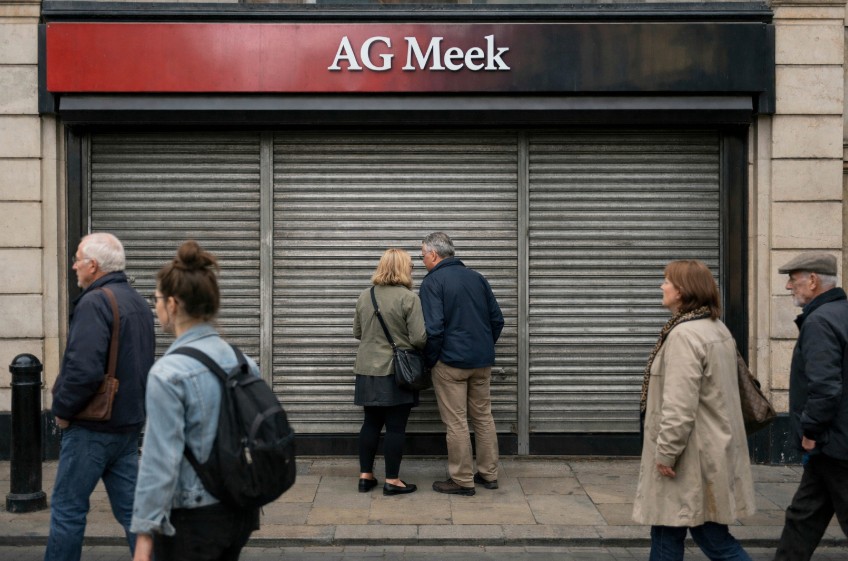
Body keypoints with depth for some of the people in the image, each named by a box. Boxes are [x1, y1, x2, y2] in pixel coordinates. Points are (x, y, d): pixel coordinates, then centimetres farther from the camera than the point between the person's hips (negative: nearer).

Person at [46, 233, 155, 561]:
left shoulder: (95, 303, -16)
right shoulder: (138, 303, 12)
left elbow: (83, 370, -25)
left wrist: (62, 410, -11)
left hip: (93, 428, -8)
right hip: (130, 423, 8)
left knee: (68, 508, 4)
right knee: (131, 507, 11)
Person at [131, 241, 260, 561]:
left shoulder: (168, 373, -17)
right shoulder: (243, 361, 2)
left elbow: (161, 461, -19)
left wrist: (145, 535, -13)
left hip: (191, 521, -6)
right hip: (240, 511, 6)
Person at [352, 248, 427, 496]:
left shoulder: (364, 296, 5)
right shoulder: (409, 298, -13)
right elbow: (419, 338, -16)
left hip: (368, 371, 6)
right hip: (396, 372, -5)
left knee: (371, 423, 14)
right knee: (395, 427, 2)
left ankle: (365, 475, 19)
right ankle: (392, 480, 7)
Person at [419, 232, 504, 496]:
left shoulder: (432, 282, -10)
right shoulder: (477, 277, 9)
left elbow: (433, 328, -18)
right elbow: (497, 319, 11)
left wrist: (430, 360, -5)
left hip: (451, 362, -6)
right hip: (483, 361, 7)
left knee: (456, 422, 1)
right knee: (483, 416, 15)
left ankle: (462, 480, 6)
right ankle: (488, 474, 21)